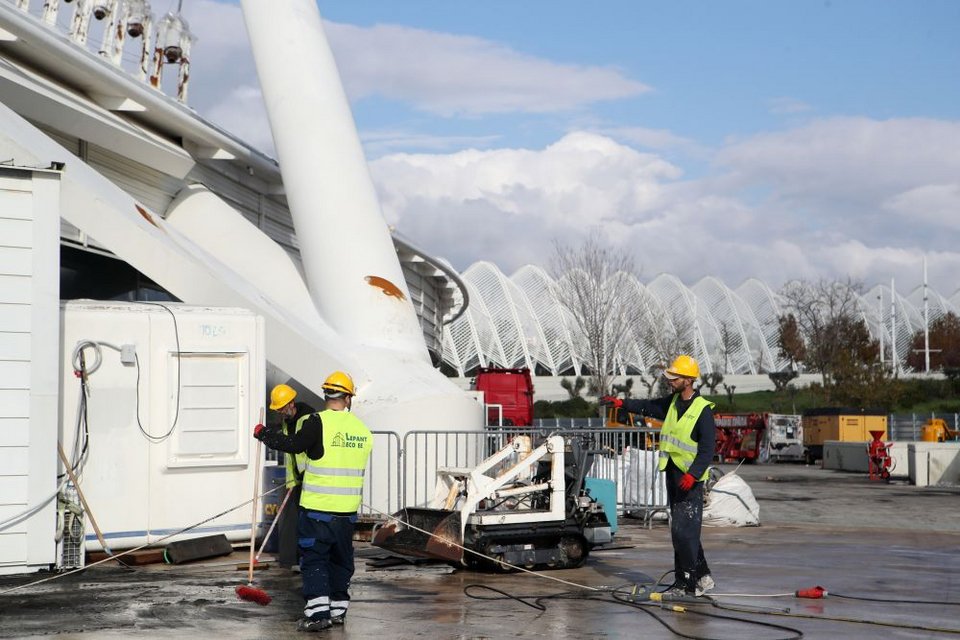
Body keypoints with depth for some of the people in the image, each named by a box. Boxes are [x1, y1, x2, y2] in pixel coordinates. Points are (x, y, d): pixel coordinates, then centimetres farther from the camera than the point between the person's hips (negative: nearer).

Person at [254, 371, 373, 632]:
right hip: (347, 510, 5)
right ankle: (338, 608, 24)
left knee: (314, 560, 1)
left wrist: (263, 433, -1)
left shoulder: (318, 422, -13)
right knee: (341, 559, 18)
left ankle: (318, 613, -6)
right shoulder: (362, 429, 6)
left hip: (317, 508, -5)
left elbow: (293, 445, -16)